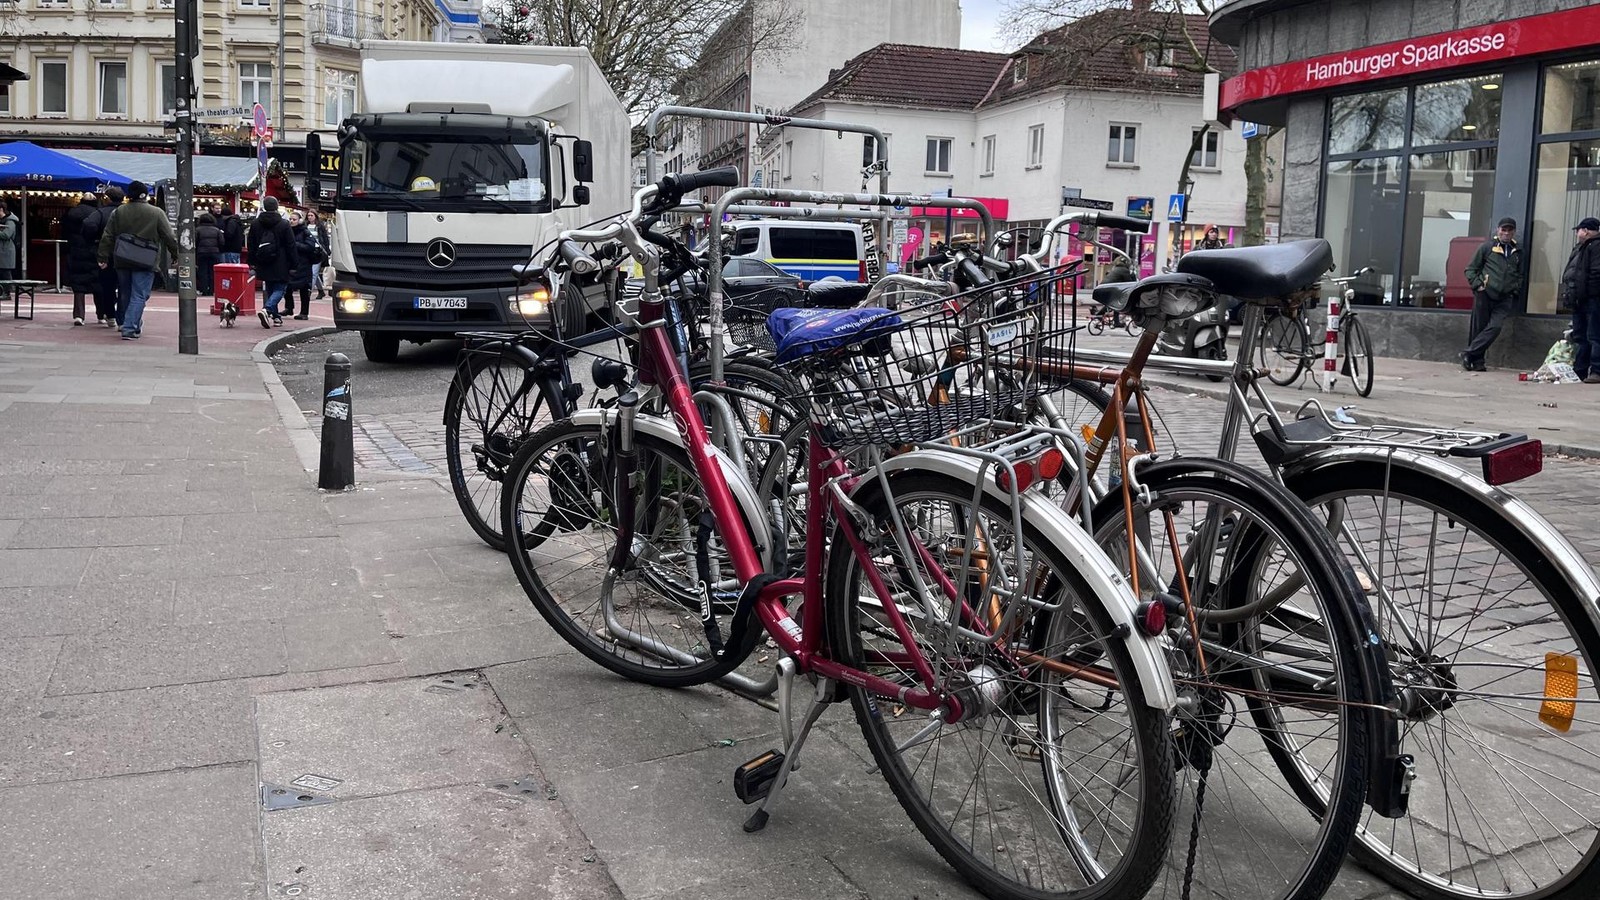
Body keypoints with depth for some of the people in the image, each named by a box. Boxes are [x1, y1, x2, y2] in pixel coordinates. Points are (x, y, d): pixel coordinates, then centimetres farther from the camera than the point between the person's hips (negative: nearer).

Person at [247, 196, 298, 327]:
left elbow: (251, 245, 11)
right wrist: (293, 265, -2)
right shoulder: (284, 224, -7)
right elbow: (291, 246, -7)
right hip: (280, 266, -5)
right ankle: (266, 309, -23)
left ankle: (275, 316, 19)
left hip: (263, 265, 5)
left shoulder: (256, 224, 6)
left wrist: (252, 263, 18)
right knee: (280, 289, 0)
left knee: (270, 289, 16)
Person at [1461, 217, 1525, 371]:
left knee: (1495, 327, -15)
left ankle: (1469, 353, -10)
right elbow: (1471, 269, 6)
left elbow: (1520, 275, 25)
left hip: (1505, 298, 2)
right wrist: (1477, 284, -7)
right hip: (1485, 294, -2)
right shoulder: (1488, 246, 6)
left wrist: (1516, 290, 8)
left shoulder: (1517, 252, 16)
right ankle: (1477, 362, 7)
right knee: (1478, 328, 0)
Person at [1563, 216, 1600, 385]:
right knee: (1579, 337, 13)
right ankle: (1579, 371, 18)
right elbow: (1570, 273, 24)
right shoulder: (1581, 247, 20)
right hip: (1580, 300, 11)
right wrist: (1569, 292, 15)